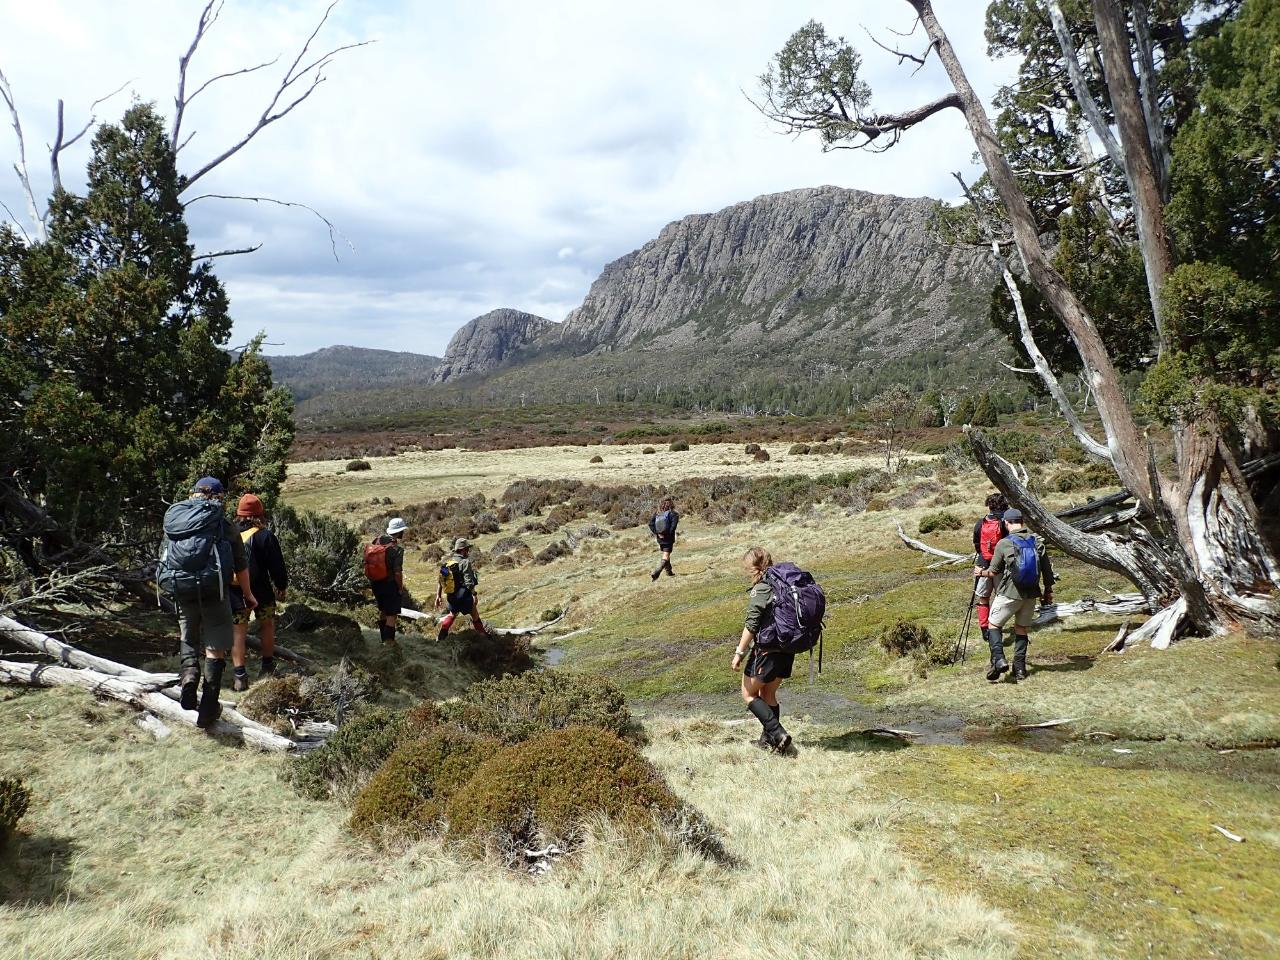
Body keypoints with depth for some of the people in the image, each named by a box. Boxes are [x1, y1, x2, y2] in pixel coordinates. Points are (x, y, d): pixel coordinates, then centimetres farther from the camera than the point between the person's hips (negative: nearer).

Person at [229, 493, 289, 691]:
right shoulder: (264, 536, -10)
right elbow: (277, 565, -7)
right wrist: (282, 586, 7)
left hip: (234, 591, 2)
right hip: (260, 591, -2)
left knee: (238, 631, 4)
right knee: (267, 625, 17)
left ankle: (239, 674, -3)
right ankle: (267, 666, 25)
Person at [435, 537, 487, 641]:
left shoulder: (446, 561, 4)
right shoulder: (465, 562, -17)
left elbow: (439, 581, 6)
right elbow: (469, 582, -21)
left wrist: (438, 596, 12)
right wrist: (474, 595, -13)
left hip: (450, 596, 6)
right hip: (463, 595, -6)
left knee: (452, 614, 28)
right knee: (474, 613, 15)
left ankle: (442, 634, 22)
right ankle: (482, 633, 27)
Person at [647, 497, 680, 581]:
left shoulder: (657, 513, 0)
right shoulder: (672, 514, -12)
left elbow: (650, 523, -8)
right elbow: (673, 525, -24)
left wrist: (656, 533, -7)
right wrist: (669, 534, -12)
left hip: (659, 538, 5)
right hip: (668, 539, -5)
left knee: (666, 555, 26)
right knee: (665, 559, -3)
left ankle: (669, 572, 41)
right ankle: (655, 573, -21)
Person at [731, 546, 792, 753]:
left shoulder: (760, 590, -15)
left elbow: (751, 625, -18)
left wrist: (739, 652, -12)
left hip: (766, 650, -8)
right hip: (787, 650, 8)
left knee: (748, 694, 6)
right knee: (768, 694, 21)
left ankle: (778, 734, -6)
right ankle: (767, 740, 25)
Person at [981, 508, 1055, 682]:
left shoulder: (1004, 544, -10)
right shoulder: (1038, 542, 1)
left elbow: (994, 572, -1)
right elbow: (1047, 569, 6)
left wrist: (981, 573, 20)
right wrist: (1048, 591, 19)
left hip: (1009, 593, -4)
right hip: (1031, 594, 4)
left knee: (994, 625, 8)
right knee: (1021, 628, 17)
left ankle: (998, 659, -11)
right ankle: (1020, 669, 14)